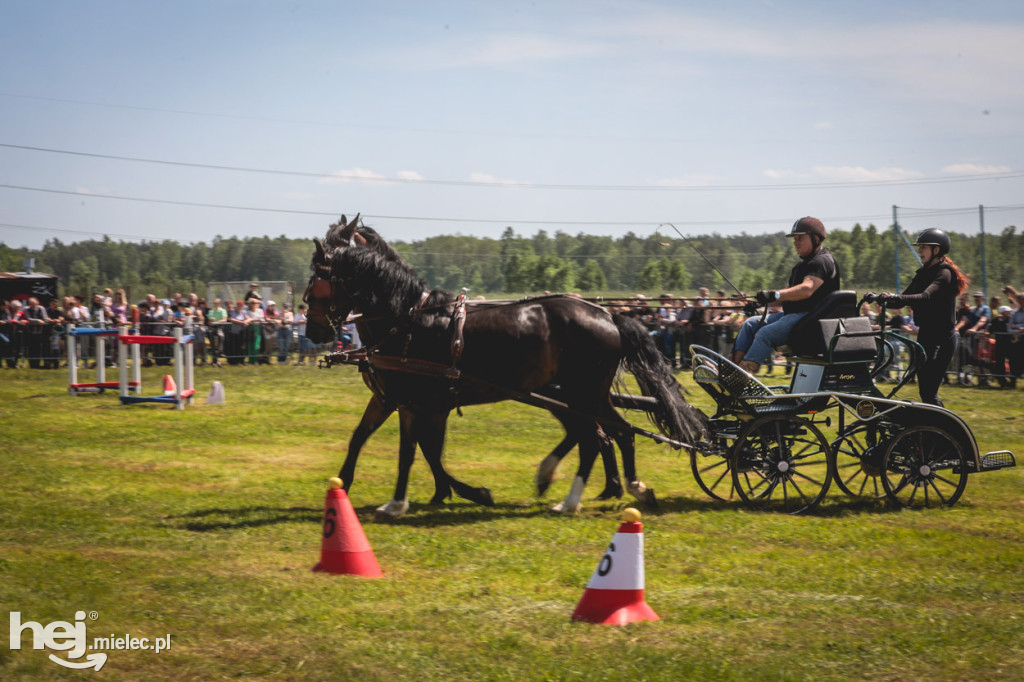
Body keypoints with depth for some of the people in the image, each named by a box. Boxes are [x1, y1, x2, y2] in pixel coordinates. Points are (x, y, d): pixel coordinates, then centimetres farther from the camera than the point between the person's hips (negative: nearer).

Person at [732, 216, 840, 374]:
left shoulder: (822, 261, -12)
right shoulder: (803, 264, 23)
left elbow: (807, 289, -28)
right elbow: (790, 292, 27)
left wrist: (775, 295, -36)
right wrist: (762, 301, 14)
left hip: (810, 316, -11)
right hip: (792, 314, 11)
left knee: (766, 333, -28)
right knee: (751, 324, 5)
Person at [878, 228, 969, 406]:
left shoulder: (944, 274, -13)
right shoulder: (923, 273, 14)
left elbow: (926, 297, -31)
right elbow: (902, 301, 9)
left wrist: (896, 298, -45)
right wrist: (879, 298, -10)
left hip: (942, 339, -9)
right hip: (925, 335, 9)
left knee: (929, 391, -17)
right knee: (925, 391, 10)